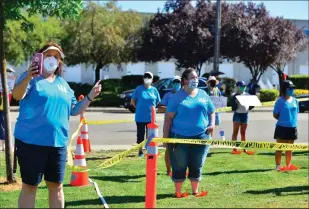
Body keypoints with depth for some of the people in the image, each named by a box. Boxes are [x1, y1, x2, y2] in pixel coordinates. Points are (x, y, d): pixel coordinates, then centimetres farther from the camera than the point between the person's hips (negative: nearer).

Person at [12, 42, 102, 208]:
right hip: (31, 141, -5)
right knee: (30, 186, 0)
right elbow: (17, 95, -21)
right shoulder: (31, 78, -2)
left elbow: (74, 110, 21)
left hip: (58, 142, 5)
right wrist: (28, 77, -37)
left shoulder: (63, 83, 16)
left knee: (56, 185, 12)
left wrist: (90, 96, 9)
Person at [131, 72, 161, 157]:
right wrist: (139, 108, 1)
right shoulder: (139, 89, -5)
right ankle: (140, 151, 18)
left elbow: (158, 102, 12)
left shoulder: (154, 90, 2)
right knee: (140, 134, 6)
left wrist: (152, 108, 4)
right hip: (140, 117, -2)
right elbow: (132, 101, 2)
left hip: (151, 117, 2)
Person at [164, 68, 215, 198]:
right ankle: (178, 192, 16)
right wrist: (165, 136, -8)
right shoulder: (178, 96, -2)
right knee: (179, 166, 4)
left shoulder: (203, 94, 9)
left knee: (197, 166, 10)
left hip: (200, 136, 3)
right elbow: (169, 117, -3)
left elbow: (211, 112, 19)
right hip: (180, 137, -3)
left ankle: (195, 191, 23)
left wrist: (212, 124, -1)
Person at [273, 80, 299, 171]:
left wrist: (292, 120, 3)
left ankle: (288, 166, 23)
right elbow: (275, 115, -5)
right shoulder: (280, 101, -9)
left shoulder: (295, 101, 6)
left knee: (289, 148, 14)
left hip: (292, 127, 5)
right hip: (282, 127, -5)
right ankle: (278, 166, 8)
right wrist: (283, 120, -7)